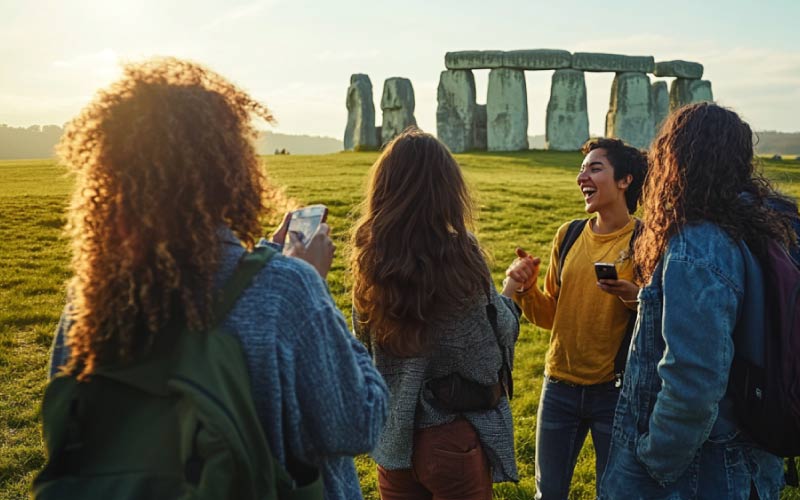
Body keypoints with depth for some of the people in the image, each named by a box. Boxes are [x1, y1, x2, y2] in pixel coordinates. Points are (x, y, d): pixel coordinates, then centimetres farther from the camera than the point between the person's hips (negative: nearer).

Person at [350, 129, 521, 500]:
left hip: (393, 437, 4)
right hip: (455, 438, -3)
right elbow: (504, 332, -7)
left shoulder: (368, 260, -9)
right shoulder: (459, 255, -20)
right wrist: (509, 290, 12)